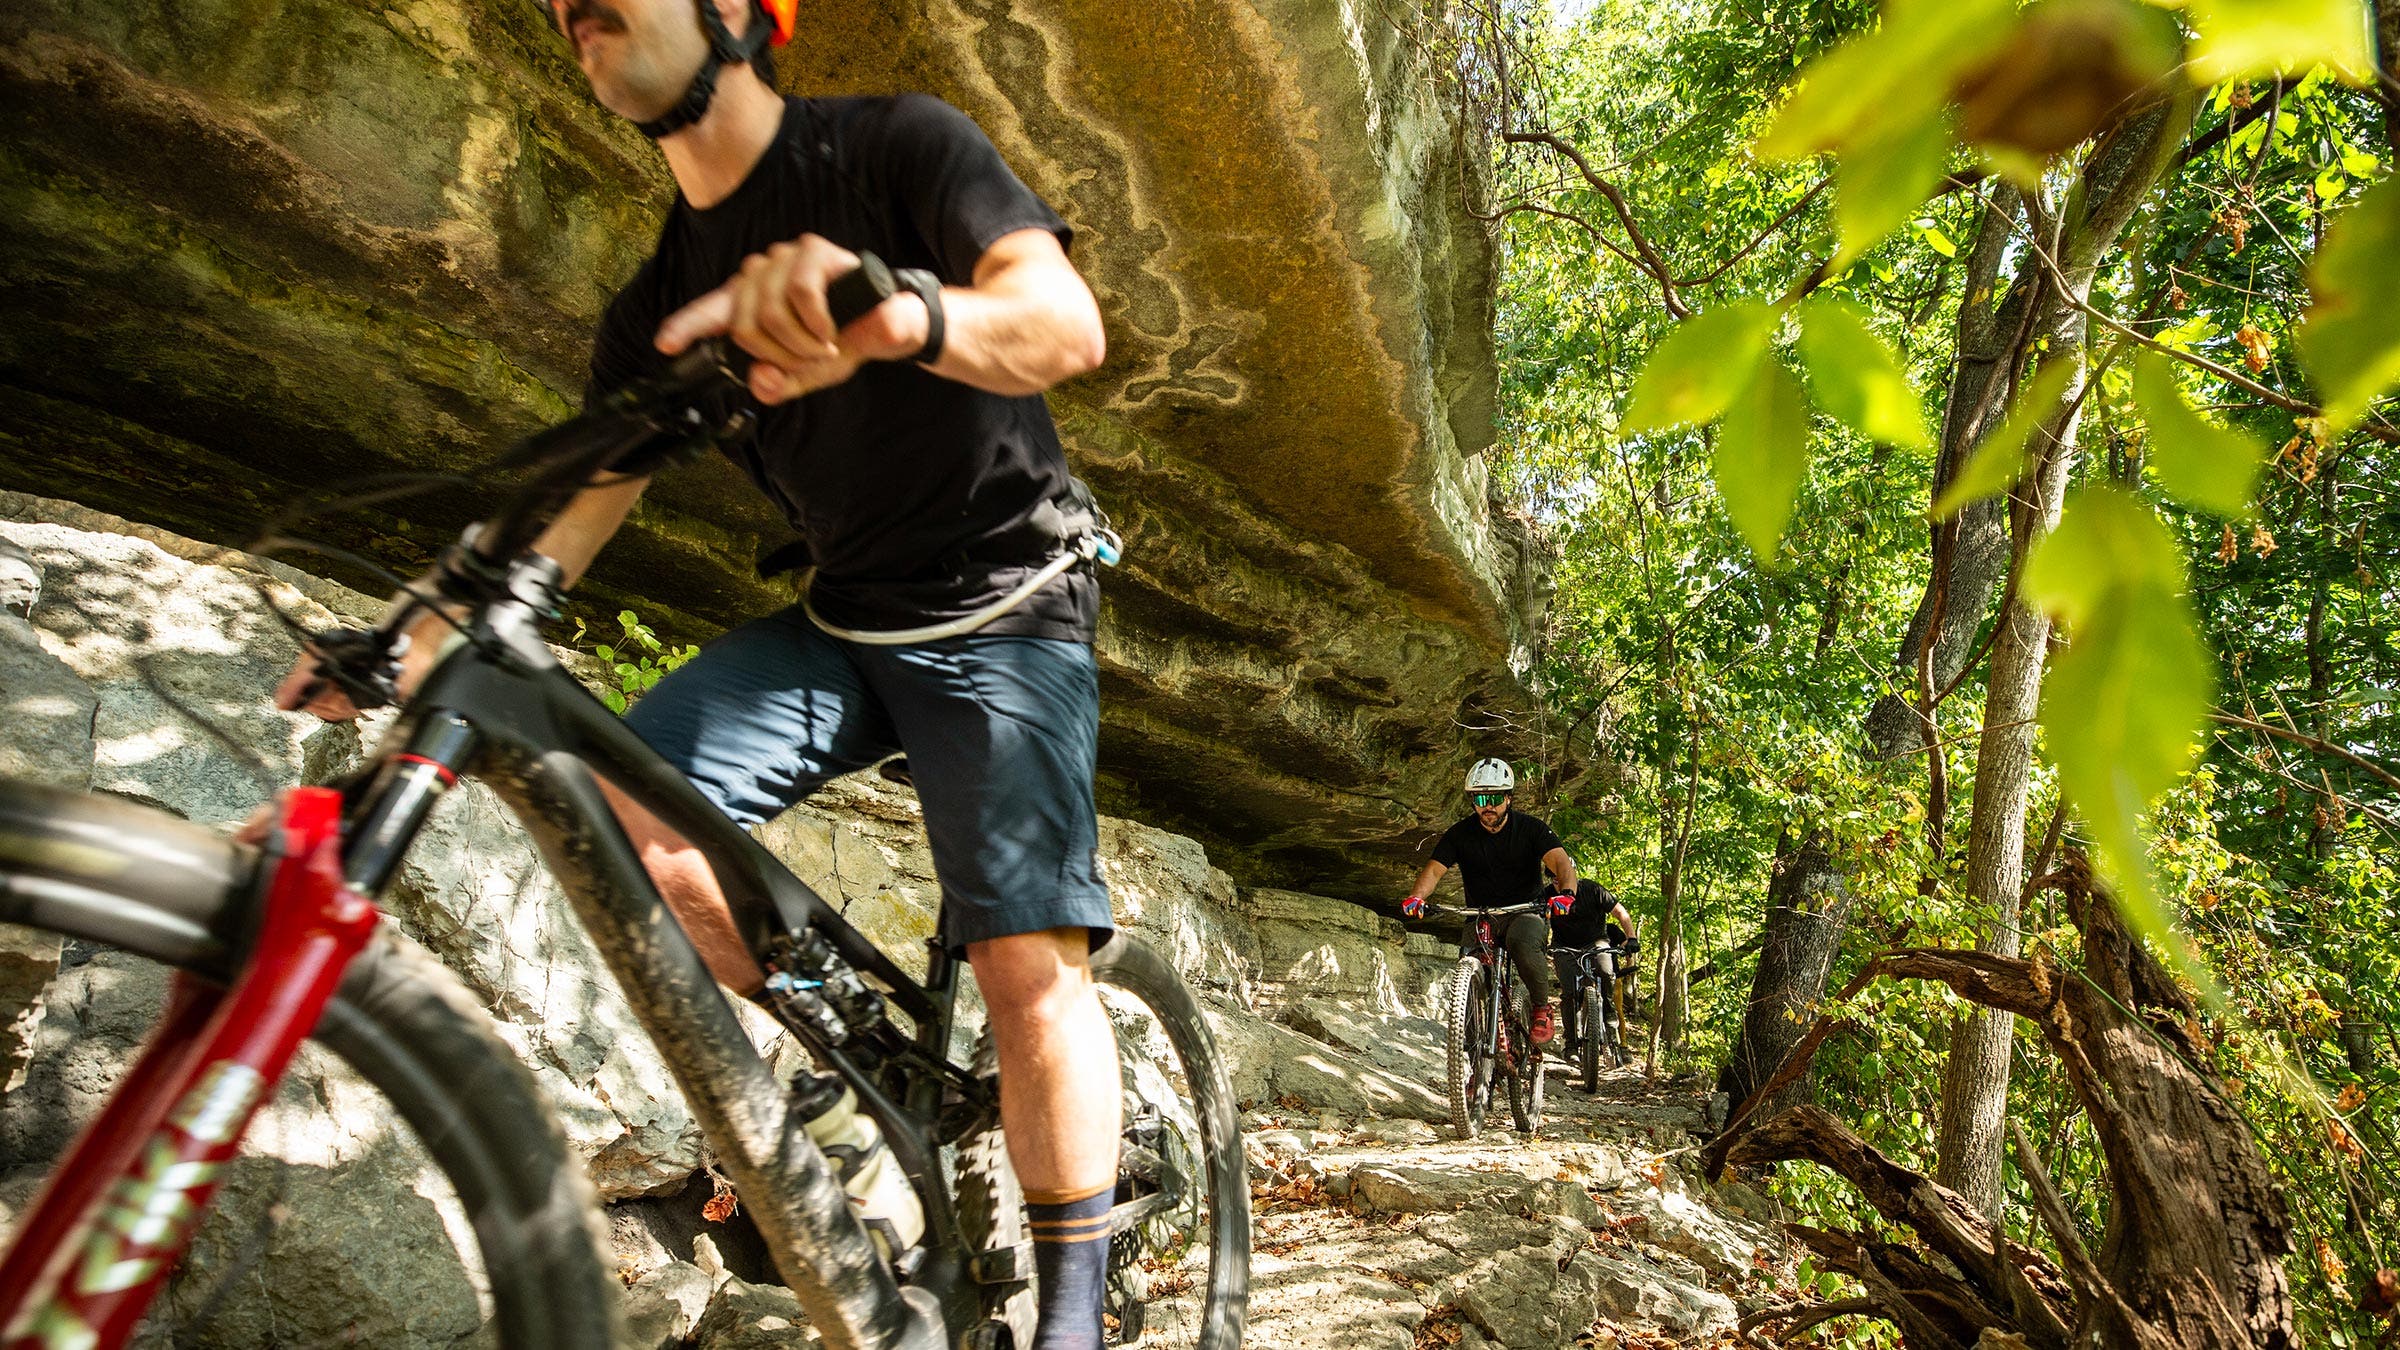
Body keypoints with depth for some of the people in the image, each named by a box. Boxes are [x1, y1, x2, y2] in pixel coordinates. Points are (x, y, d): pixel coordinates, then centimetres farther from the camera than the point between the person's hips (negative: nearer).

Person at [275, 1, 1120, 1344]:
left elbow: (1068, 321, -27)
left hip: (1006, 607, -5)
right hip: (839, 621, 6)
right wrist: (416, 647, -9)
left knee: (1030, 959, -15)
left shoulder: (893, 145, -10)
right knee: (622, 812, -15)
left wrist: (901, 313, -49)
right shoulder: (657, 306, 7)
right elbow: (579, 512, 7)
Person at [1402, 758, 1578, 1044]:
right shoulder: (1460, 834, -3)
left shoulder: (1531, 828, -7)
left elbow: (1561, 862, -20)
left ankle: (1542, 1008, -10)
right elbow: (1434, 869, -13)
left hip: (1526, 912, -2)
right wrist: (1416, 896, -35)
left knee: (1522, 942, -36)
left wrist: (1566, 892, -43)